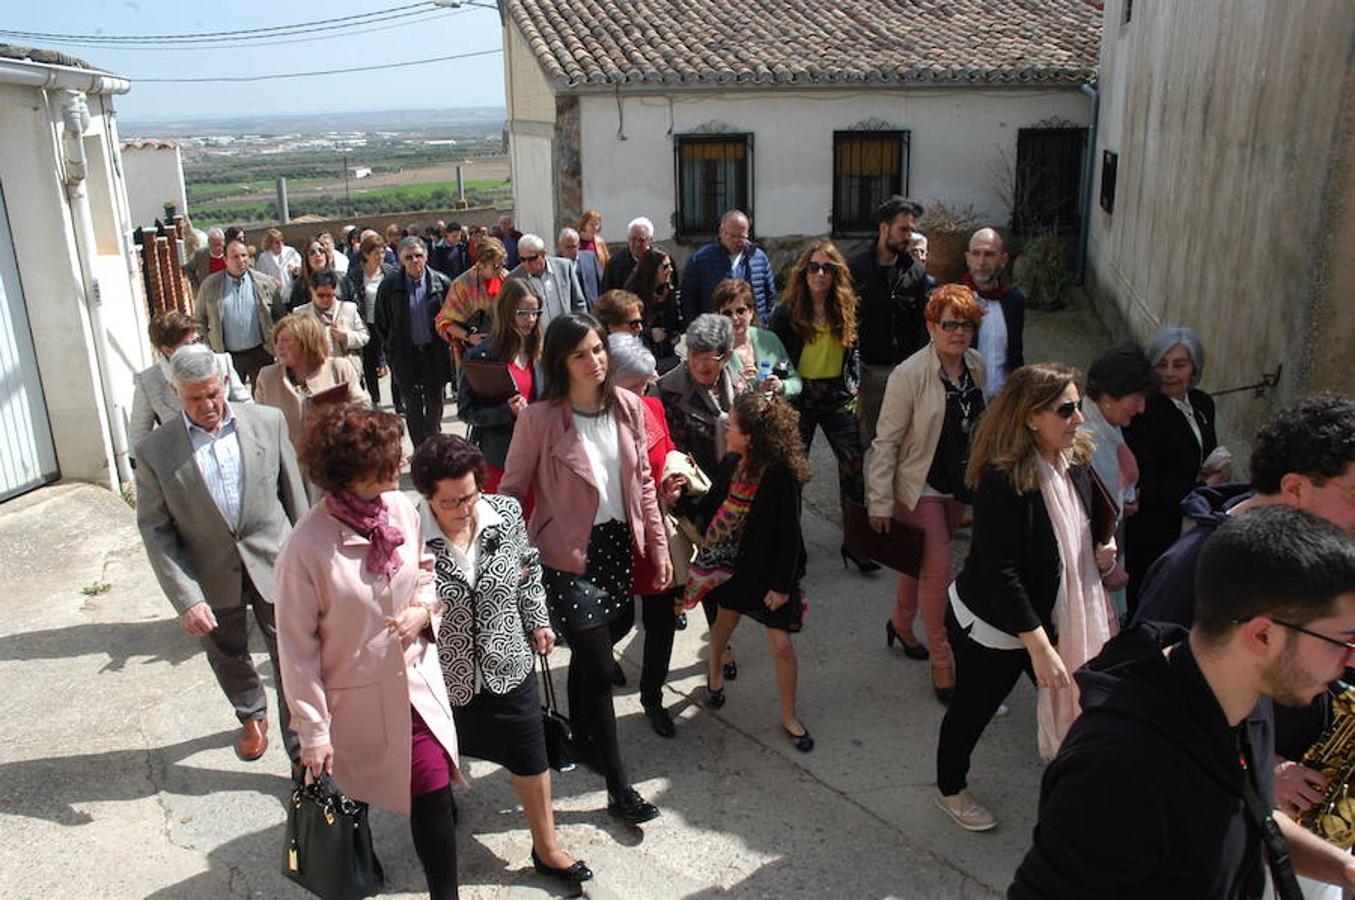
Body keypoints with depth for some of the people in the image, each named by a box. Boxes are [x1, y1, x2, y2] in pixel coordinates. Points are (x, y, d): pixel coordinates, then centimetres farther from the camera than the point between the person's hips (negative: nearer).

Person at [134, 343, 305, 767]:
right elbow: (155, 530, -8)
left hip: (274, 566, -1)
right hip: (212, 580, 1)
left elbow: (294, 491, 1)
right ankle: (252, 718, 52)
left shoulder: (268, 422, -9)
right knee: (228, 659, 22)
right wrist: (186, 599, -14)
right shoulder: (155, 451, -11)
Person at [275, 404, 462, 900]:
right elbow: (298, 648, -14)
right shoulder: (306, 548, -23)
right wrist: (313, 731, -10)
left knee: (434, 795, 2)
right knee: (353, 801, 19)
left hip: (417, 683, 3)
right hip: (357, 699, -3)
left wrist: (425, 609, -11)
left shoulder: (401, 510, -10)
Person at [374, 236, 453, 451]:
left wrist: (448, 344, 1)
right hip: (405, 354, 0)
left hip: (435, 352, 0)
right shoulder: (389, 286, -4)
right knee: (413, 407, 6)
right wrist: (390, 350, 4)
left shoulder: (441, 283, -4)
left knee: (435, 405, 10)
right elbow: (381, 323, 5)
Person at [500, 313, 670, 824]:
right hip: (568, 554, -5)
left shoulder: (628, 406, -2)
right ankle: (618, 788, 12)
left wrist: (658, 544, 8)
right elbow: (512, 489, -9)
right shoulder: (539, 418, -18)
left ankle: (582, 736, 47)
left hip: (617, 544, 5)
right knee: (600, 666, -2)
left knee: (587, 651, 21)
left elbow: (642, 480, 7)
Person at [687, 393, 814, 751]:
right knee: (727, 619, 25)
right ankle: (715, 671, 55)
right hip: (731, 561, 5)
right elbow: (712, 507, 6)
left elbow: (788, 535, -18)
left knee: (781, 644, 1)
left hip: (768, 569, -4)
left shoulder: (782, 476, -24)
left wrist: (782, 584, -15)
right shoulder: (730, 465, -8)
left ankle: (789, 717, 21)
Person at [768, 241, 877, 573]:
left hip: (838, 396, 3)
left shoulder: (845, 309, 4)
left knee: (854, 464, -1)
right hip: (799, 397, -3)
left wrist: (853, 384, 7)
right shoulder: (787, 311, -6)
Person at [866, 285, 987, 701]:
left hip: (959, 484, 6)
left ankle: (901, 623, 44)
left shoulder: (977, 366, -2)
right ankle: (941, 660, 12)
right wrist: (880, 503, -18)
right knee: (938, 569, -5)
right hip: (920, 486, -6)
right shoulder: (910, 374, -22)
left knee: (922, 560, 21)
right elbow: (886, 441, -18)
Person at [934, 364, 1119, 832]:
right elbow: (999, 571, -29)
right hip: (990, 624, -6)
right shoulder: (1001, 480, -30)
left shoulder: (1075, 462, -5)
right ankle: (949, 790, 40)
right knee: (974, 708, 14)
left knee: (1070, 701, 12)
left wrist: (1098, 556, -7)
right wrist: (1039, 647, -28)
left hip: (1050, 616, 7)